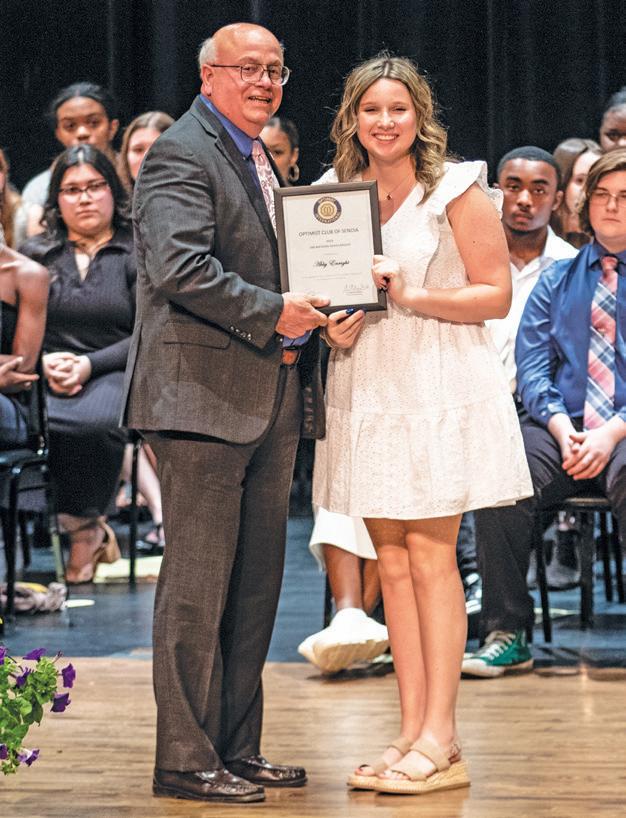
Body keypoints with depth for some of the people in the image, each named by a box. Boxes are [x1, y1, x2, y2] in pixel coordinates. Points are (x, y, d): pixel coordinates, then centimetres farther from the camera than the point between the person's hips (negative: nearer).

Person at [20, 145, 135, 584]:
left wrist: (90, 364, -13)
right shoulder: (35, 254, 19)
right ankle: (85, 527, -20)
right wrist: (43, 362, -10)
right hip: (46, 377, 2)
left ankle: (84, 522, -12)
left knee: (97, 423, -39)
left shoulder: (138, 255, 11)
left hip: (113, 374, -2)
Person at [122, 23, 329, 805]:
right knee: (197, 586, -5)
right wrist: (273, 311, -18)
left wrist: (308, 322, 8)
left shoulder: (261, 161, 21)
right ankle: (185, 760, 0)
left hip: (268, 401, 10)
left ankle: (237, 748, 20)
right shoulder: (180, 154, -9)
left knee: (255, 584, 12)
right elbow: (178, 266, -22)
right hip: (203, 396, -9)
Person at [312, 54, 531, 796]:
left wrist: (412, 297, -18)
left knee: (431, 558, -7)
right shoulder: (335, 197, 12)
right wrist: (336, 326, -2)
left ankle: (440, 738, -6)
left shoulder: (456, 191, -2)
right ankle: (410, 730, 7)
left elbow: (496, 293, -6)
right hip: (366, 392, 5)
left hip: (440, 389, -5)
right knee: (391, 563, 4)